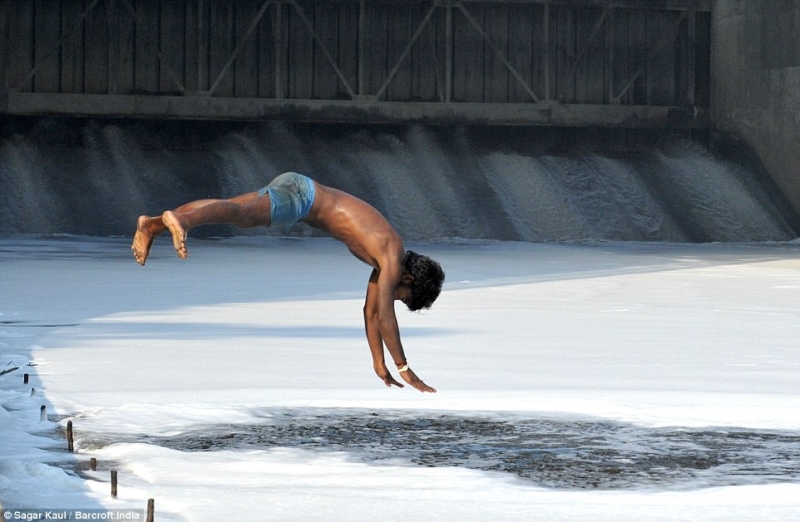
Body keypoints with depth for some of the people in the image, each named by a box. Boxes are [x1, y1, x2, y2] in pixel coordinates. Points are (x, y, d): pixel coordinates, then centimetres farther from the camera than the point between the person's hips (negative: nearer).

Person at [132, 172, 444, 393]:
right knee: (242, 215, -31)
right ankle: (180, 220, -56)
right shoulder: (392, 259, -11)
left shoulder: (383, 258, 15)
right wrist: (404, 369, -15)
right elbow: (385, 315, -18)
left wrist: (380, 366, 21)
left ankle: (152, 225, 7)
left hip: (299, 193, 9)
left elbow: (371, 313, 23)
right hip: (299, 194, -9)